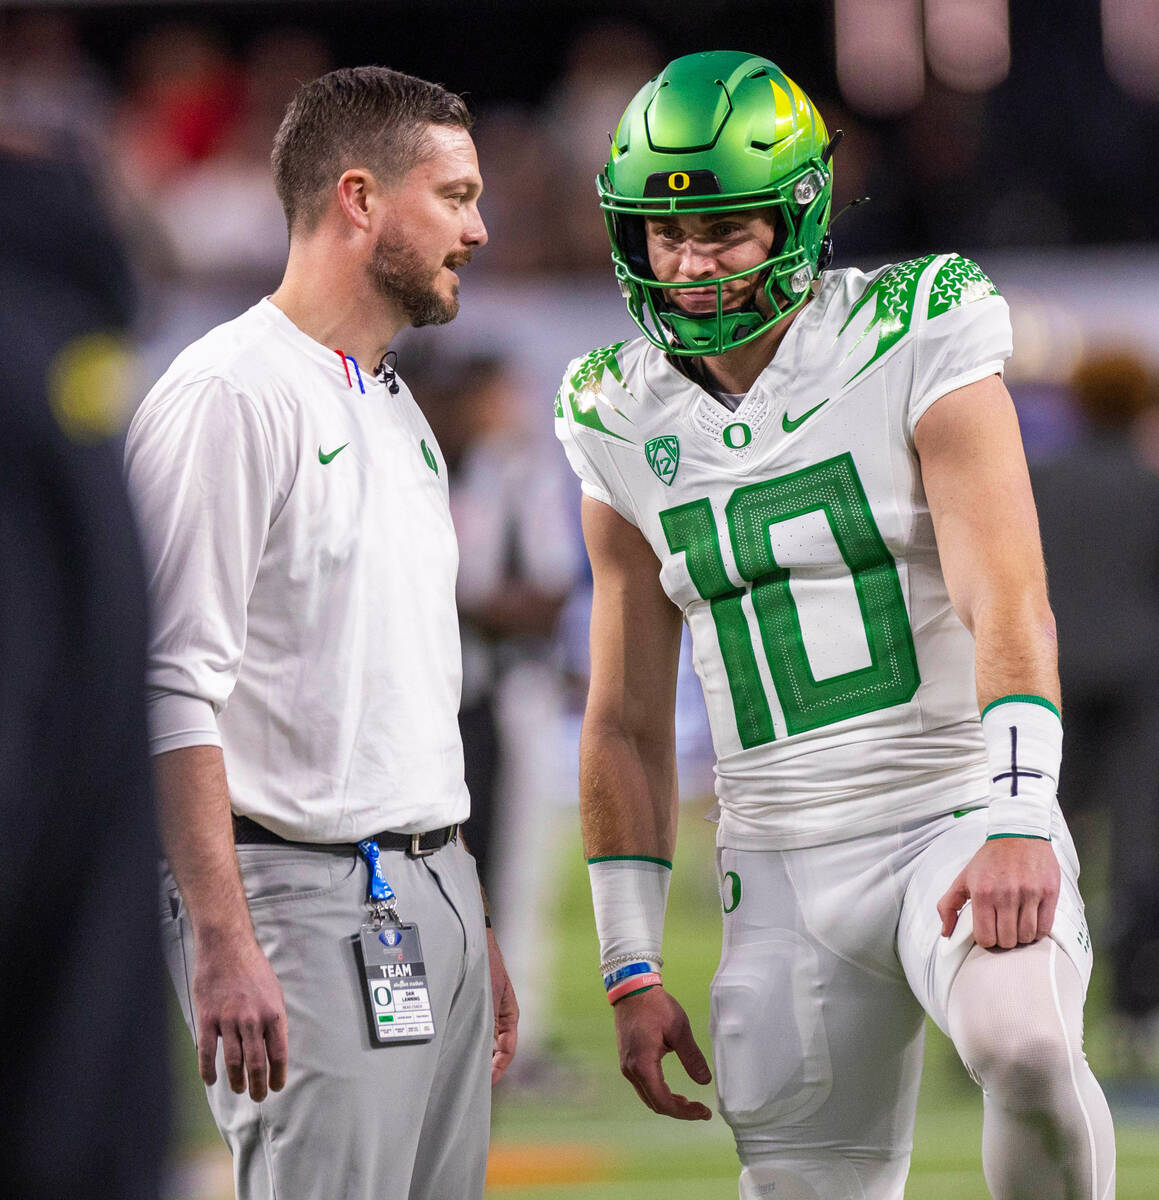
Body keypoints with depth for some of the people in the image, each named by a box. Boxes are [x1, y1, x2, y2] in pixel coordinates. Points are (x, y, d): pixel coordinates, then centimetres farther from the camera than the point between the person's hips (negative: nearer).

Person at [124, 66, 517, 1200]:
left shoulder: (398, 412, 19)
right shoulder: (230, 398, -11)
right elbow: (175, 692, -18)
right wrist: (222, 945, -24)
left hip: (430, 900, 9)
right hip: (305, 896, -9)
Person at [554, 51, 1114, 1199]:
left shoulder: (914, 350, -5)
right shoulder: (626, 425, 9)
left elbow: (1009, 609, -15)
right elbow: (626, 727, 14)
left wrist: (1019, 821, -30)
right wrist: (630, 970, 10)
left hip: (958, 816, -5)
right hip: (782, 875, 5)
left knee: (1021, 1039, -33)